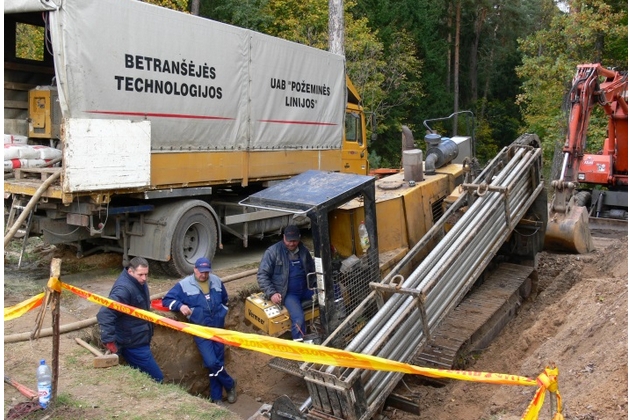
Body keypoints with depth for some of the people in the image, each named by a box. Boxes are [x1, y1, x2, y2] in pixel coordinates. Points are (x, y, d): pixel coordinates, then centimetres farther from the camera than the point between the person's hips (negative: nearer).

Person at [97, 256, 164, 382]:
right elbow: (104, 314, -34)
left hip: (140, 340, 10)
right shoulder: (123, 289, -27)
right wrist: (109, 340, -36)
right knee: (156, 379, -4)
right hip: (133, 344, -10)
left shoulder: (139, 283, 4)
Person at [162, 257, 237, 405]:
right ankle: (230, 384, 13)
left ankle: (216, 397, 20)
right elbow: (167, 300, -4)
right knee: (211, 362, -14)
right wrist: (180, 305, -21)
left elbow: (225, 299, 24)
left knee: (218, 362, 6)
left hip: (218, 328, 4)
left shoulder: (217, 281, 7)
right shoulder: (184, 285, -5)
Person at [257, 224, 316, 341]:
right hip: (288, 293, -5)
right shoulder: (273, 251, -7)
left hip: (306, 289, 6)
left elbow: (312, 270, 22)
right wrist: (271, 293, -19)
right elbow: (262, 275, -8)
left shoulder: (303, 250, 8)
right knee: (299, 319, -29)